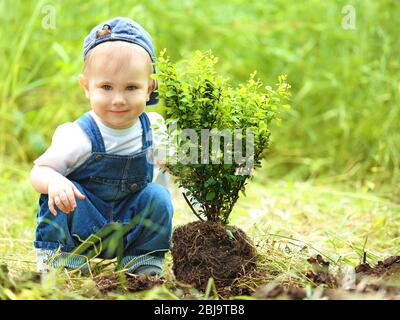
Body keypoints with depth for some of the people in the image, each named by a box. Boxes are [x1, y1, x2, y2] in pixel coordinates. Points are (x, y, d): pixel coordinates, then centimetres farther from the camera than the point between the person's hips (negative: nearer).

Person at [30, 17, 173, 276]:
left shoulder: (153, 128, -8)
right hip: (83, 225, -3)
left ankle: (144, 261, -4)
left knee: (158, 195, -18)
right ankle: (58, 256, -12)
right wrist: (53, 181, -42)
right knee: (62, 192, -27)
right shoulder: (79, 137, -22)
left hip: (129, 226, 3)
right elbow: (39, 171, -20)